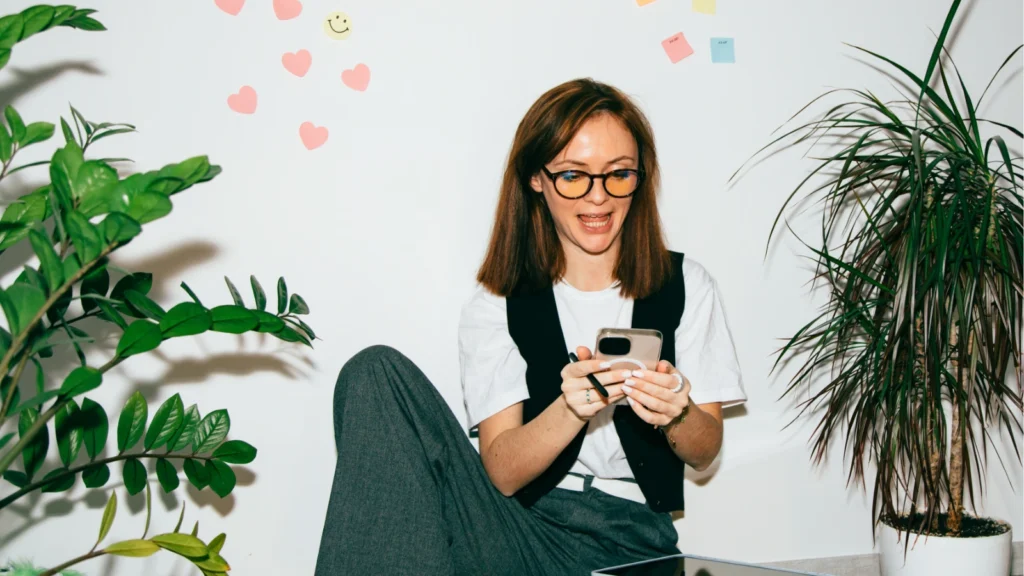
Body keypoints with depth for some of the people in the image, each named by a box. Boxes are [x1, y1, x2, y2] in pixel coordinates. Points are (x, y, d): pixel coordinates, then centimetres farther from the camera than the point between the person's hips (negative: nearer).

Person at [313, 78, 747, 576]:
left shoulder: (686, 287, 9)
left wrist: (675, 415, -15)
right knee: (377, 372, -20)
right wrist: (570, 410, -25)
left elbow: (705, 452, 10)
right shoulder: (494, 309, 7)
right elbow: (502, 472, -4)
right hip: (518, 530, 2)